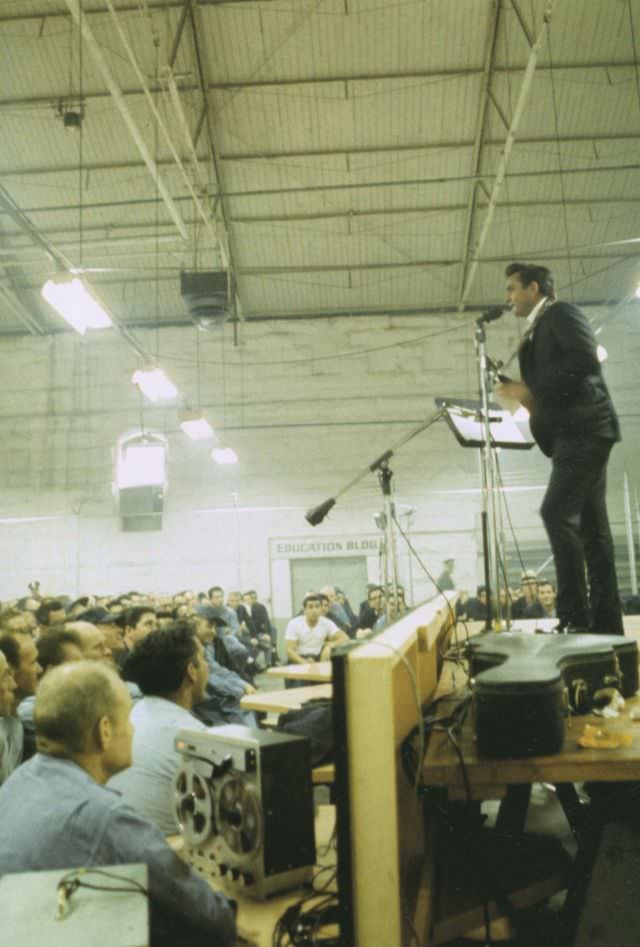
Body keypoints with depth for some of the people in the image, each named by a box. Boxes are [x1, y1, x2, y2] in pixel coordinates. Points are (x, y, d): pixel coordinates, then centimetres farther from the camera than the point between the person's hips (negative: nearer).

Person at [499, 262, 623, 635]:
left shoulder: (562, 313, -1)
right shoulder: (538, 331, 24)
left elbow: (585, 359, -18)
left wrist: (531, 390, -15)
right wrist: (525, 395, 6)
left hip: (584, 428, -10)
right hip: (573, 432, 10)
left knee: (557, 512, -18)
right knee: (590, 525, 5)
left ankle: (575, 614, -16)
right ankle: (606, 621, 7)